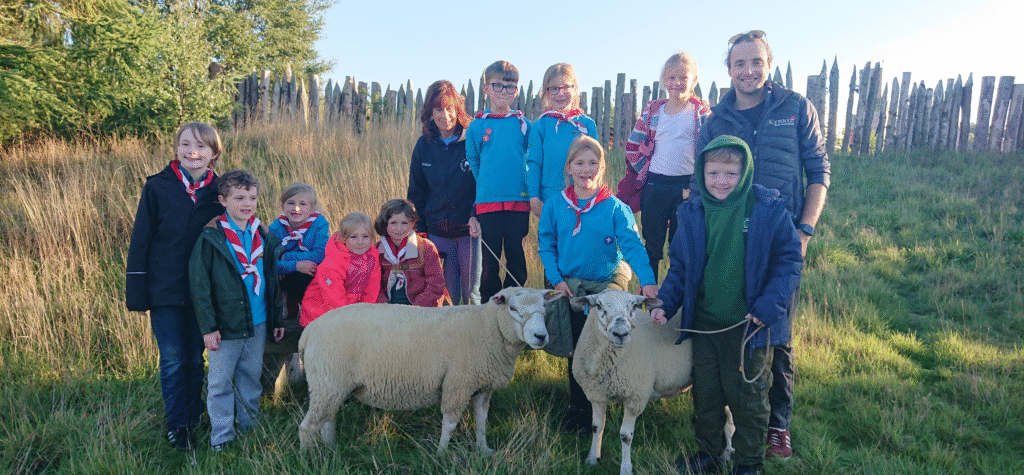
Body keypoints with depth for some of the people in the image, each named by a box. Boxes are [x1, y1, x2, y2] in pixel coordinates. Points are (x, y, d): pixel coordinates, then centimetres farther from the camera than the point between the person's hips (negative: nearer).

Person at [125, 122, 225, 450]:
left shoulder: (219, 190, -1)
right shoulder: (158, 187, -6)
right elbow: (140, 241, -3)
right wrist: (137, 295, -5)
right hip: (165, 291, -2)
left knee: (195, 359, 14)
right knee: (173, 359, 6)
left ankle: (193, 418, 32)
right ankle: (176, 424, 22)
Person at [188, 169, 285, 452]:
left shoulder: (264, 237, 6)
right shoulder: (210, 238, -9)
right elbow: (199, 285, -9)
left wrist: (277, 319, 12)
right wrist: (207, 327, -12)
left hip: (258, 323, 4)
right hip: (225, 324, -4)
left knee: (251, 377, 16)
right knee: (220, 383, 4)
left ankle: (250, 427, 31)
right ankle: (221, 438, 17)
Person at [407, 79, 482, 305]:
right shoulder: (424, 145, 4)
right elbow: (416, 190, 11)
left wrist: (477, 215, -18)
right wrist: (418, 228, 7)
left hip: (470, 228, -3)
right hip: (437, 232, 3)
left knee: (472, 293, 5)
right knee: (448, 294, 9)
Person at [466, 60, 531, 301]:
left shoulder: (523, 124, 5)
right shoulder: (477, 126, 4)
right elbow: (472, 162, 11)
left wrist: (531, 191, 3)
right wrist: (487, 185, 6)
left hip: (519, 200, 1)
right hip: (488, 201, 0)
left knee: (516, 255, 7)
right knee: (490, 256, 5)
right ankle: (489, 304, 17)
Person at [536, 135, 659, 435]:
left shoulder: (615, 207, -10)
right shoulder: (556, 205, -2)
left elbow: (632, 245, -17)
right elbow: (545, 245, 3)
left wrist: (647, 281, -31)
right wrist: (556, 278, -9)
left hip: (607, 283, -2)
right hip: (570, 287, 2)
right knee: (575, 350, 12)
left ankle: (594, 412, 26)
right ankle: (577, 408, 30)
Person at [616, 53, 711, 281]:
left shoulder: (701, 112, 1)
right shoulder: (652, 111, 7)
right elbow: (633, 147, 12)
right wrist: (646, 172, 4)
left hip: (686, 187, -2)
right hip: (655, 186, 2)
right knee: (651, 246, 10)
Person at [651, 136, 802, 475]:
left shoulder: (768, 211, -10)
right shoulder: (692, 214, 0)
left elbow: (789, 260, -7)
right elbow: (680, 266, 8)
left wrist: (769, 305, -18)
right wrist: (665, 303, -4)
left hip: (749, 326, -3)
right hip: (704, 324, 4)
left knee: (747, 396, 12)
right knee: (705, 394, 17)